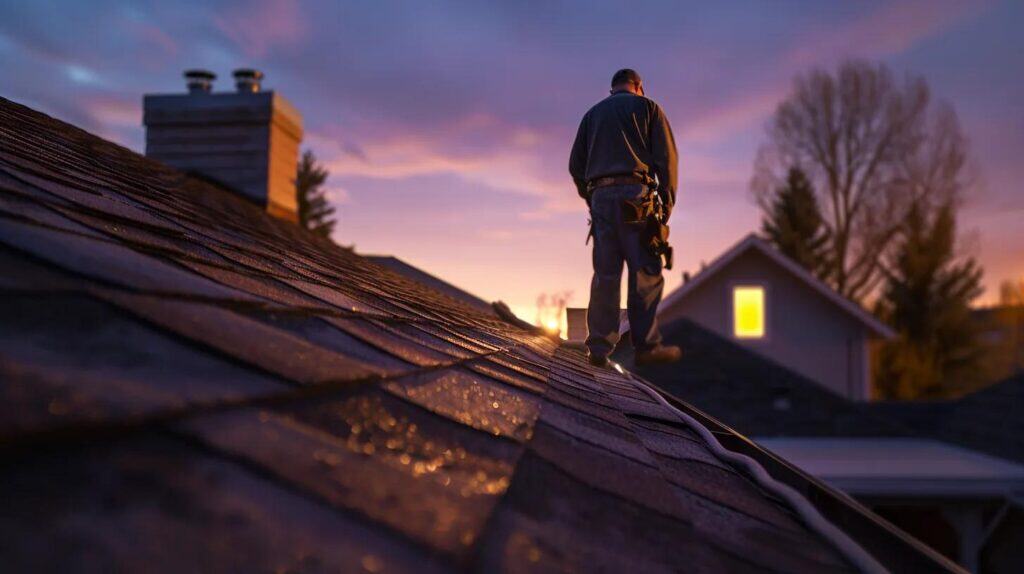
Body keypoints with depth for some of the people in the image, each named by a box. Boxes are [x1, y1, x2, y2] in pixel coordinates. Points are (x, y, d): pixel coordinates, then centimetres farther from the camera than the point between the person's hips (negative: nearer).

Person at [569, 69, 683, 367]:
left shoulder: (592, 113, 24)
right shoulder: (647, 106, 12)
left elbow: (576, 165, 16)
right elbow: (666, 156, 1)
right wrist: (667, 201, 2)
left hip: (600, 196, 4)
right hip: (634, 195, -4)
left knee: (605, 273, 1)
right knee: (645, 272, -4)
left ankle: (599, 346, -5)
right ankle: (646, 346, -7)